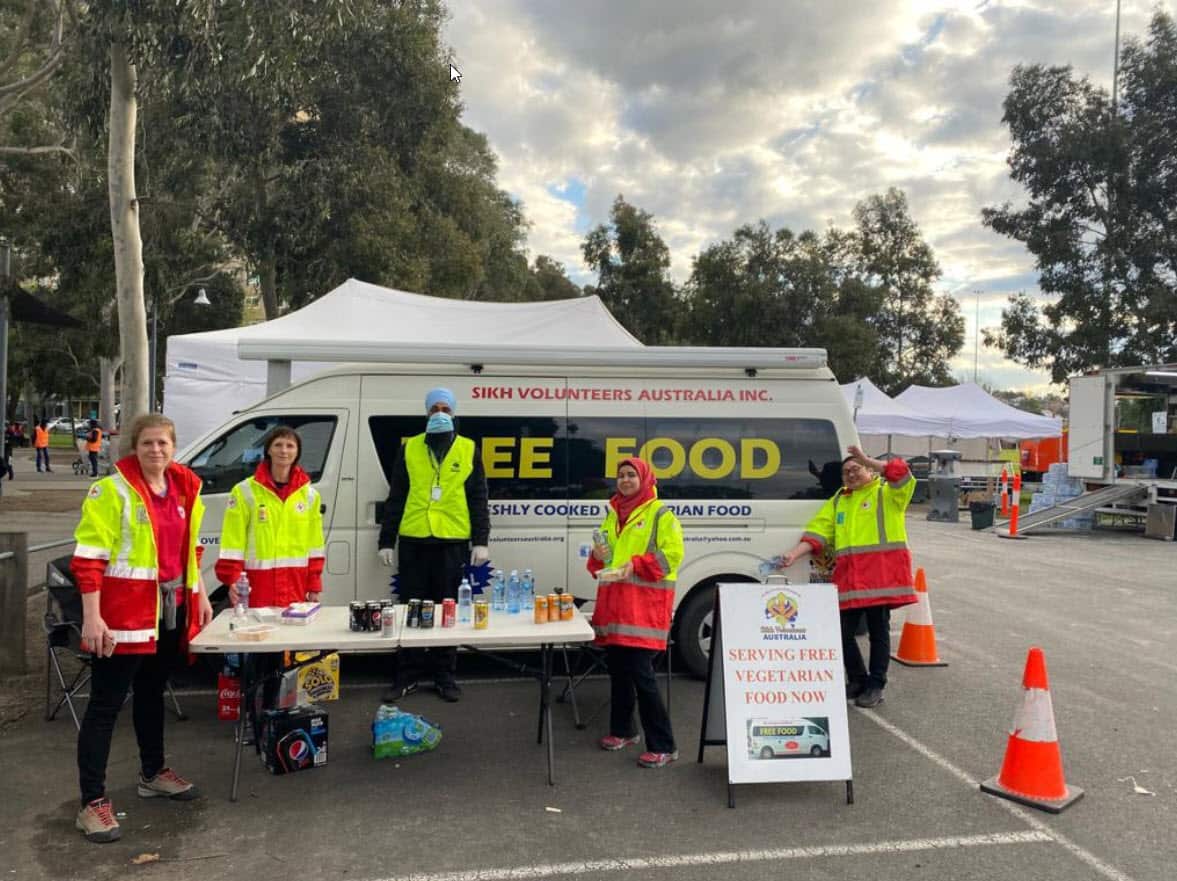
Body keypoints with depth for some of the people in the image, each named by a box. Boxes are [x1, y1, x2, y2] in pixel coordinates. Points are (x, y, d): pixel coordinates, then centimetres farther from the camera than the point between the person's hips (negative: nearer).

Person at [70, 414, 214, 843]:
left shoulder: (184, 487, 8)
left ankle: (153, 773, 36)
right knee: (106, 703, -1)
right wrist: (91, 616, -20)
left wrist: (199, 595, 16)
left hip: (171, 607, 7)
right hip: (125, 611, -7)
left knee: (152, 692, 21)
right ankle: (93, 802, 6)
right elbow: (89, 557, -14)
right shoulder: (112, 490, -12)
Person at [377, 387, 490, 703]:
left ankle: (445, 676, 17)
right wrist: (386, 541, 3)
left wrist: (480, 541, -4)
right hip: (413, 541, 1)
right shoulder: (409, 448, 7)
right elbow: (395, 497, 7)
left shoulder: (468, 449, 6)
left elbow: (478, 499, 4)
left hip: (452, 542, -1)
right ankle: (406, 676, 17)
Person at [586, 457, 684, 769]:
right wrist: (598, 555, 2)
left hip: (644, 604, -7)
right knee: (617, 668, 13)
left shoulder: (660, 514, -3)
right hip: (613, 600, 7)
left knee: (640, 673, -10)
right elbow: (600, 562, 25)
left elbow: (672, 554, -11)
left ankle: (663, 746, -2)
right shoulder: (613, 514, 17)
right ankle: (622, 730, 31)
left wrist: (637, 563, -22)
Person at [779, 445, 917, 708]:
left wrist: (867, 460, -15)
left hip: (881, 574, -5)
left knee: (878, 632, 2)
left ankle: (875, 686, 13)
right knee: (844, 631, 5)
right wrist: (794, 555, -3)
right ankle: (857, 680, 25)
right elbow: (818, 531, 10)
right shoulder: (838, 501, 19)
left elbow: (902, 474, -15)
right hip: (848, 576, 5)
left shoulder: (887, 492, 6)